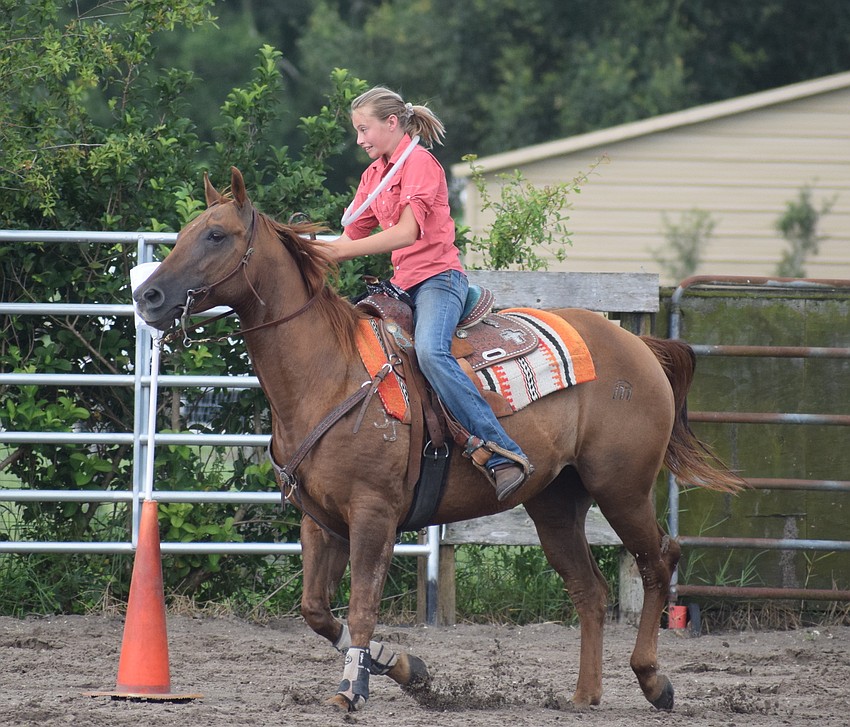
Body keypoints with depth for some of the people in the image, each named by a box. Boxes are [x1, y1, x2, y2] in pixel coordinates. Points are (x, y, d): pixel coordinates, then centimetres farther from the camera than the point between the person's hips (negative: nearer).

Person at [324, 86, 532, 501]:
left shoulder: (419, 162, -9)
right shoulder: (374, 175, 19)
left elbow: (407, 232, -20)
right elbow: (351, 237, 17)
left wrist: (340, 251, -21)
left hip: (438, 276, -10)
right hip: (402, 286, 10)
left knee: (430, 351, -34)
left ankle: (503, 455, -39)